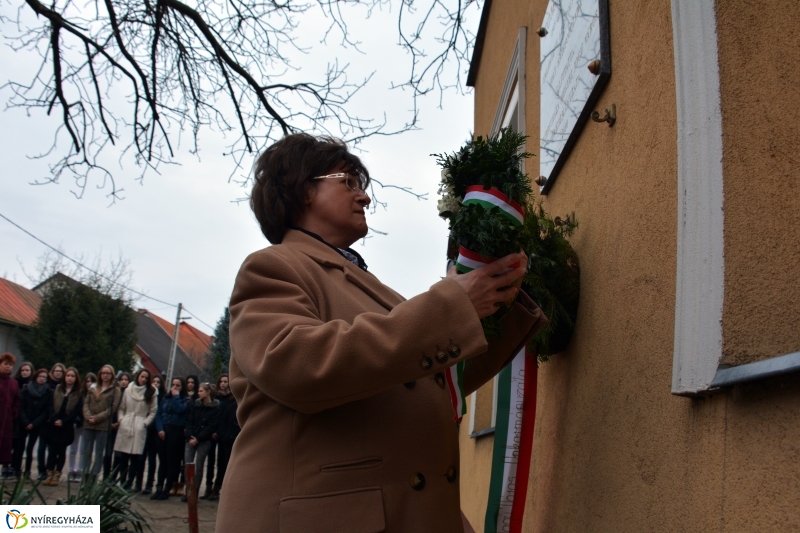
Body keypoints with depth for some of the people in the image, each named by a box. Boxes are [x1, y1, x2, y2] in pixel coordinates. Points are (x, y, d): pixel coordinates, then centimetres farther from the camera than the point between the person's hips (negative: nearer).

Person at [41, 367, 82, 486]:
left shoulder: (78, 393, 1)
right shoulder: (57, 390, 9)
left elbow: (77, 411, -5)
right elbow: (50, 406, 2)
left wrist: (63, 421, -14)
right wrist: (53, 419, -13)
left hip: (66, 427, -1)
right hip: (52, 425, 2)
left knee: (61, 451, 4)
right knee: (52, 450, 1)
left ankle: (57, 476, 10)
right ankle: (50, 475, 7)